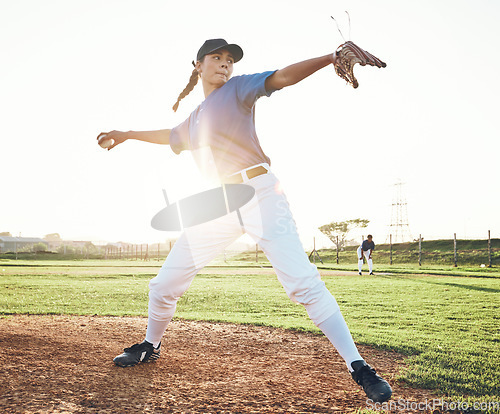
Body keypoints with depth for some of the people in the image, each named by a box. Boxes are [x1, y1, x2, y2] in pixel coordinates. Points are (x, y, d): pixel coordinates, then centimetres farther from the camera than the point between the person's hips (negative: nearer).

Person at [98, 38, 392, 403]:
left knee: (303, 283, -16)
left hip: (259, 194, -5)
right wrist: (127, 135, 54)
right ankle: (151, 347, 35)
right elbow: (171, 136, 42)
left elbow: (281, 77, -11)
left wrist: (331, 57, -28)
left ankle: (358, 367, -9)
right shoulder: (195, 120, 21)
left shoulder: (238, 89, 6)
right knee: (164, 284, 8)